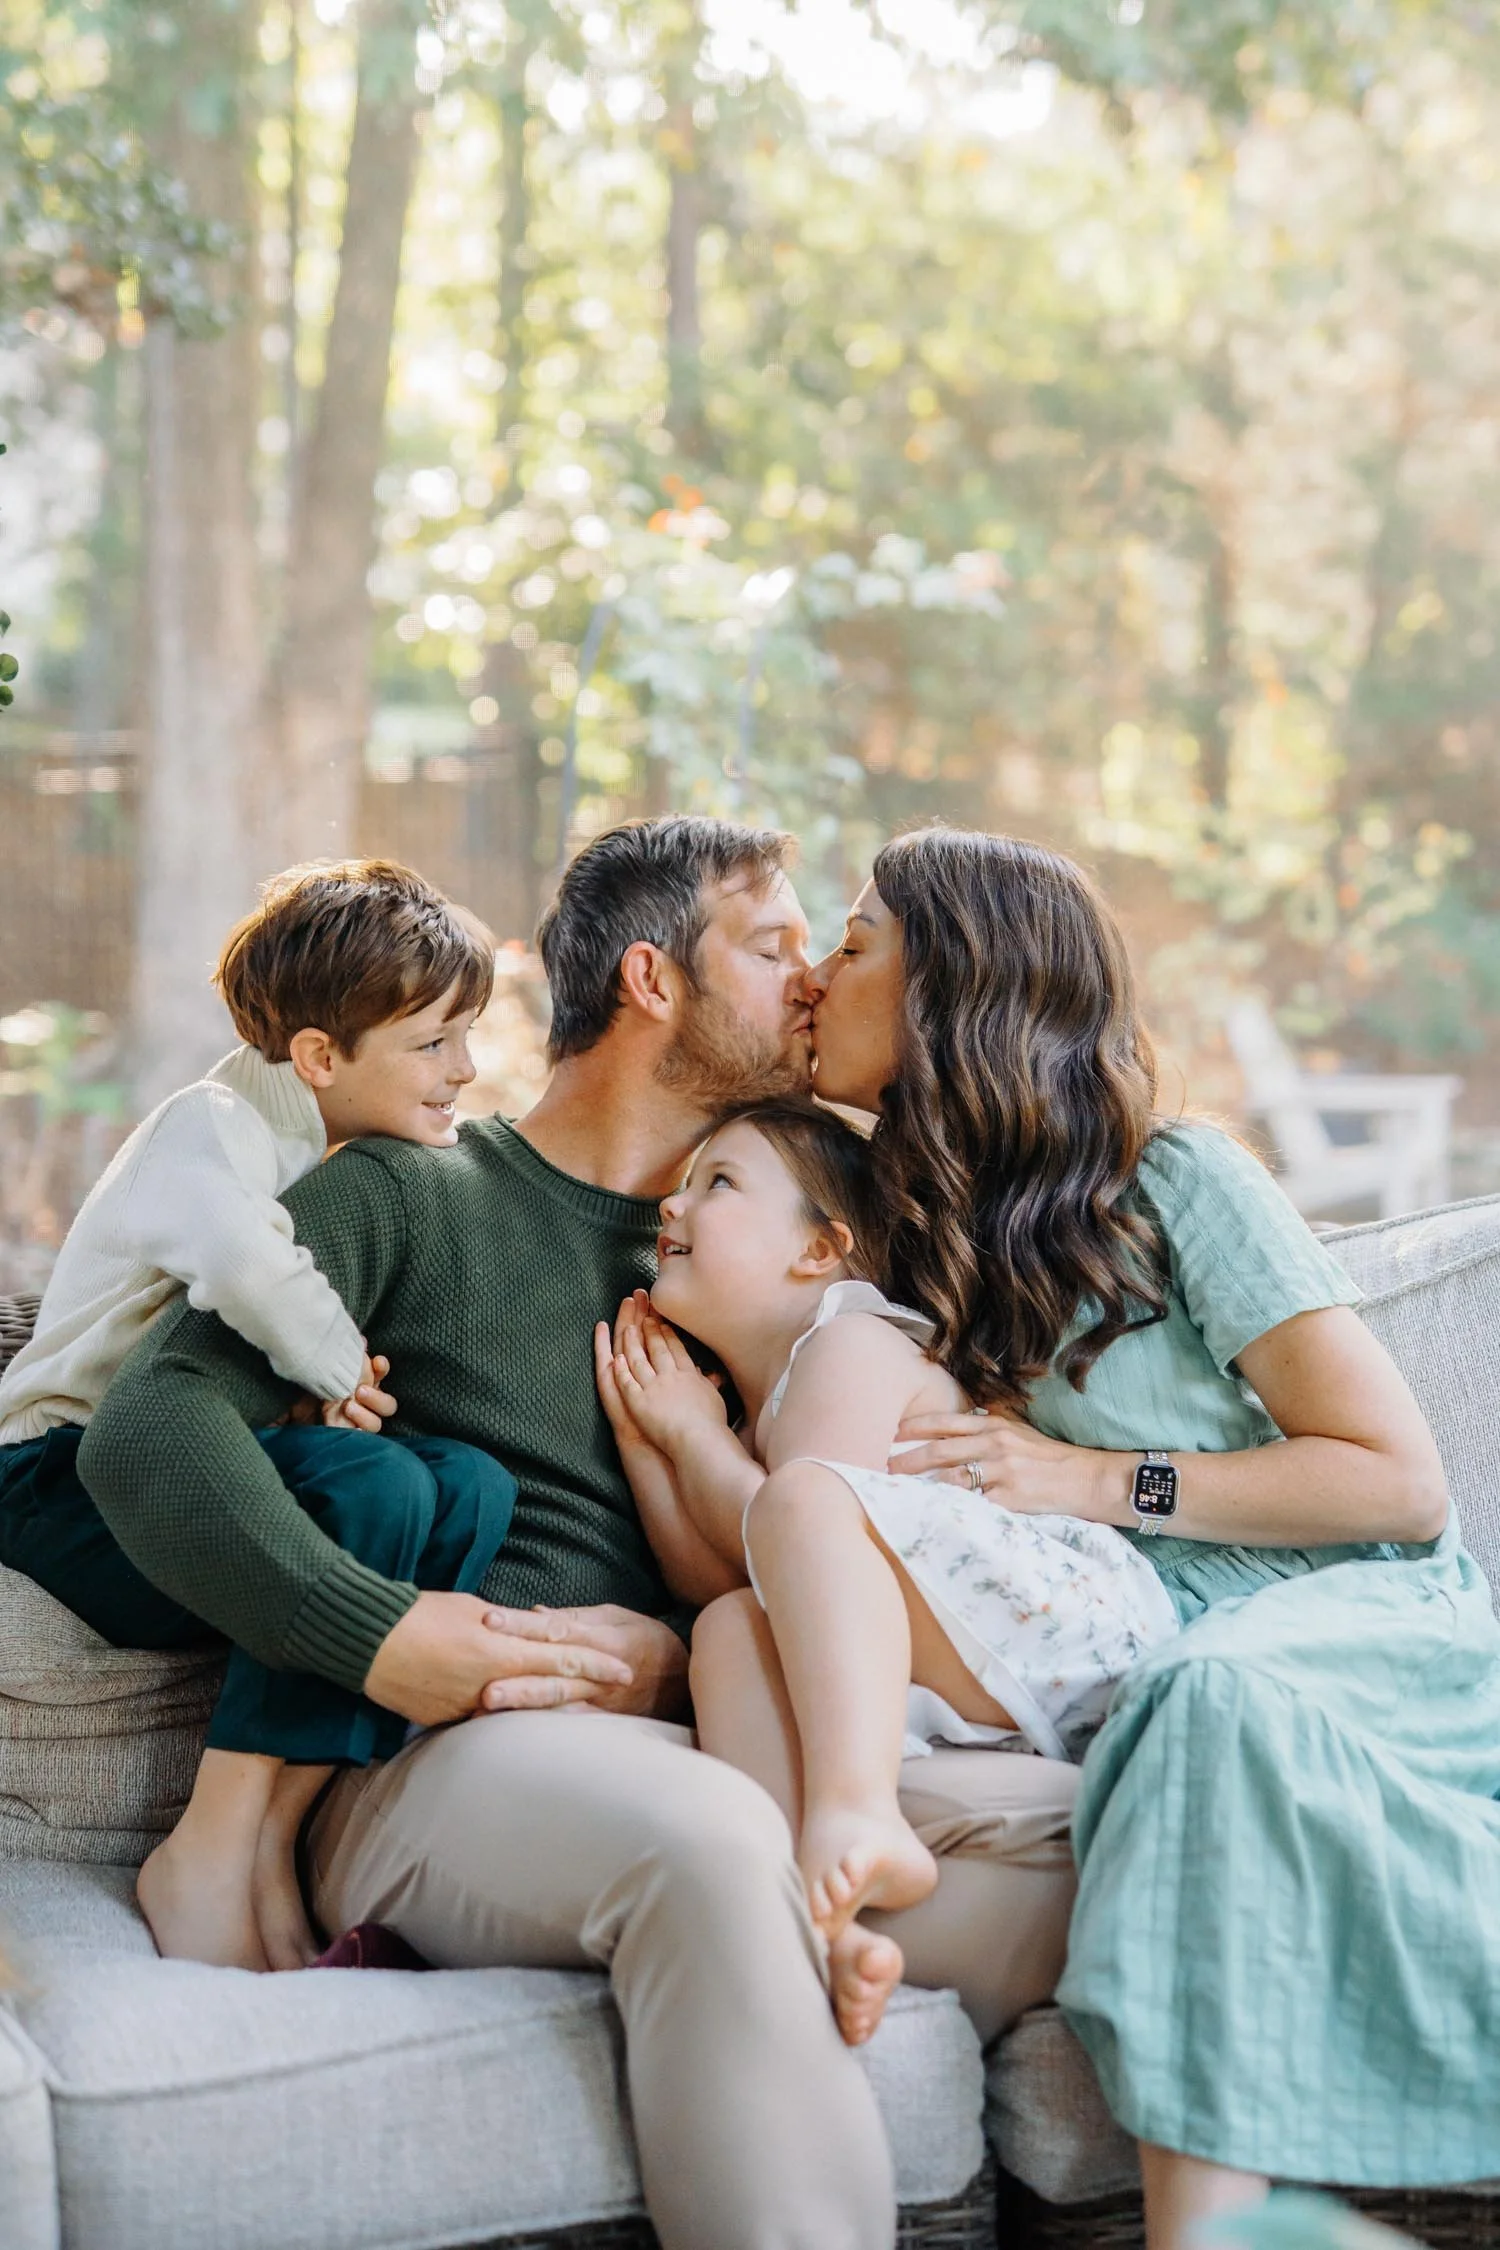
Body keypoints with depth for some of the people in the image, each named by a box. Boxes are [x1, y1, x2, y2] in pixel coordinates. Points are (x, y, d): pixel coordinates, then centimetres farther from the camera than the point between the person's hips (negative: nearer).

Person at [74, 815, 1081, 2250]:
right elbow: (150, 1433, -4)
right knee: (706, 1834, -38)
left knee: (1070, 1822, -23)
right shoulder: (405, 1196, 10)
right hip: (429, 1766, -4)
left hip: (693, 1746, 5)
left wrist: (679, 1655, -6)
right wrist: (391, 1642, -17)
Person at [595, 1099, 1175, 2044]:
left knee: (809, 1500, -27)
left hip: (1067, 1618, -8)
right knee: (733, 1629, -14)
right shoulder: (757, 1412, 29)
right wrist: (645, 1443, 15)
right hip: (982, 1711, 8)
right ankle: (818, 1919, -42)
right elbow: (719, 1583, 17)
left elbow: (800, 1510, -13)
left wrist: (694, 1435, 4)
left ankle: (859, 1816, -48)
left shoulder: (850, 1342, 1)